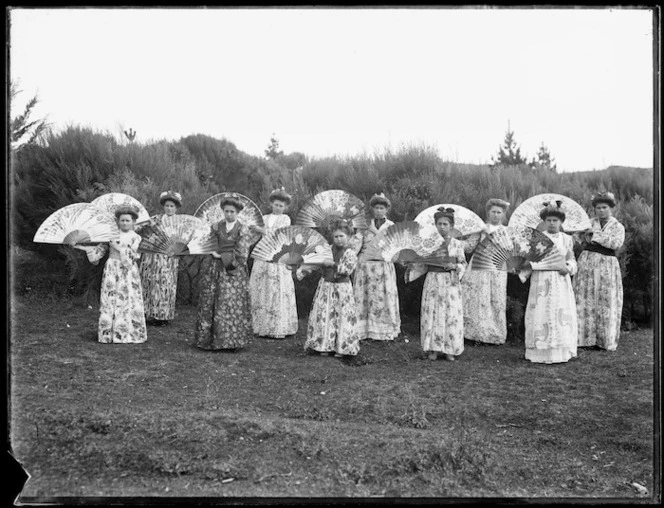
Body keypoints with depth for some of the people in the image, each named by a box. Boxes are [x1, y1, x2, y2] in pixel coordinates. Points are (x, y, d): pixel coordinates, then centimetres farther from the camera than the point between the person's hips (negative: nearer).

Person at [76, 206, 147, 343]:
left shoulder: (135, 238, 3)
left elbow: (132, 254, -9)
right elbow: (99, 250, 13)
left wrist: (118, 248, -13)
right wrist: (84, 248, 5)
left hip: (128, 271, -1)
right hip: (112, 270, 2)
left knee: (129, 300, -4)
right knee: (110, 300, -1)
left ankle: (129, 333, 3)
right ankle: (109, 333, 4)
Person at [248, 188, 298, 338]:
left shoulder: (285, 219, 6)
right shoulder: (264, 218, 17)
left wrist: (261, 230, -11)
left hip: (279, 259, -3)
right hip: (262, 258, 3)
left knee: (278, 292, -5)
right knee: (261, 291, 0)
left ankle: (279, 328, 0)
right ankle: (261, 326, 7)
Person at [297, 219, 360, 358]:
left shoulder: (350, 253, -5)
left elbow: (347, 269, -18)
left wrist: (334, 265, -21)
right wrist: (302, 269, -3)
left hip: (342, 289, -3)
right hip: (326, 286, 3)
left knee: (342, 316, -2)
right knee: (323, 315, 2)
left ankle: (341, 348, 9)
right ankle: (324, 346, 13)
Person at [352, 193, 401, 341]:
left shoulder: (390, 226, 5)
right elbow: (358, 243, -2)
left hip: (383, 266, -1)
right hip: (365, 265, 1)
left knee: (383, 296, -1)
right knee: (363, 296, 1)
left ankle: (384, 330, 11)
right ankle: (363, 329, 11)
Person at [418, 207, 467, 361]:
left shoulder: (457, 244, 4)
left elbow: (463, 264, 7)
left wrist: (454, 266, -12)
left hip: (450, 283, 0)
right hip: (433, 281, 0)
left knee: (452, 314, -2)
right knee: (432, 313, -2)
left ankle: (449, 350, 9)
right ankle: (433, 349, 8)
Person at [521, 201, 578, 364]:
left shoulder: (566, 239, 9)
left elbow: (571, 259, 10)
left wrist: (568, 267, -10)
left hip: (561, 282, 2)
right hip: (542, 280, -2)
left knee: (561, 314, 1)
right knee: (541, 314, -3)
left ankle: (560, 352, 11)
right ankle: (540, 353, 4)